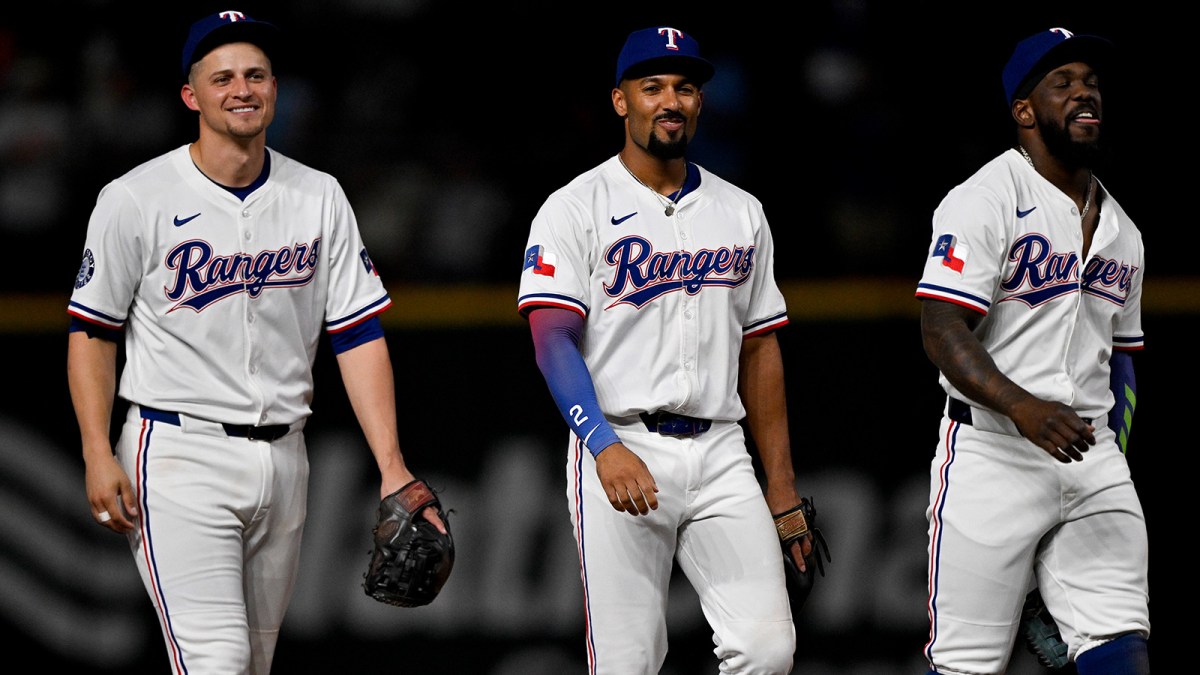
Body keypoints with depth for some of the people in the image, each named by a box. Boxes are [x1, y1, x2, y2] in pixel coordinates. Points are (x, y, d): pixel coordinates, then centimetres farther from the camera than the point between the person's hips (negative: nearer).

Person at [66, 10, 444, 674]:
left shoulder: (320, 198, 4)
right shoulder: (136, 199, -7)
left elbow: (359, 334, 2)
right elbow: (91, 331, -1)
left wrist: (392, 466, -7)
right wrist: (98, 455, -12)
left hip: (282, 459, 5)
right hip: (179, 452, -5)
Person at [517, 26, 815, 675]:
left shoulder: (741, 213, 15)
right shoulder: (575, 209, -1)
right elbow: (554, 341, -12)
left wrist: (781, 484, 12)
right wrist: (605, 447, -27)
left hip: (719, 453, 4)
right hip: (620, 452, -4)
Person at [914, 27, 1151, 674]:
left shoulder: (1120, 228, 18)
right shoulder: (984, 201, -6)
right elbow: (942, 333, -17)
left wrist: (1112, 462, 13)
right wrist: (1023, 407, -32)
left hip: (1092, 458, 6)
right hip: (991, 452, -6)